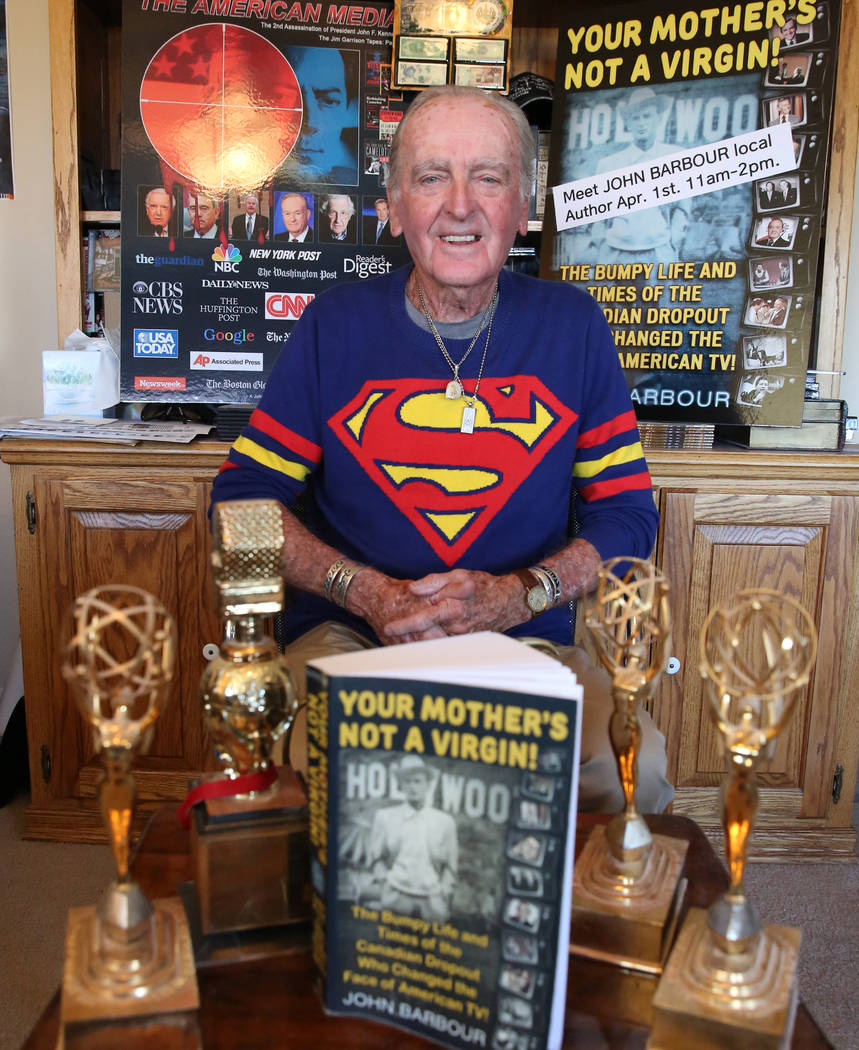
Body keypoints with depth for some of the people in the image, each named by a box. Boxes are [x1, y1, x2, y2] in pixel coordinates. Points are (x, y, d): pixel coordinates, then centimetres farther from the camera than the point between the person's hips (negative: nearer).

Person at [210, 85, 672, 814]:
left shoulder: (572, 326, 5)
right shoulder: (336, 325, 3)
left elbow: (628, 515, 6)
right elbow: (244, 494, 4)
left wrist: (519, 595, -12)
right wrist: (363, 592, -11)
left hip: (528, 645, 1)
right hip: (348, 639, 0)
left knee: (637, 768, -25)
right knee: (298, 769, -31)